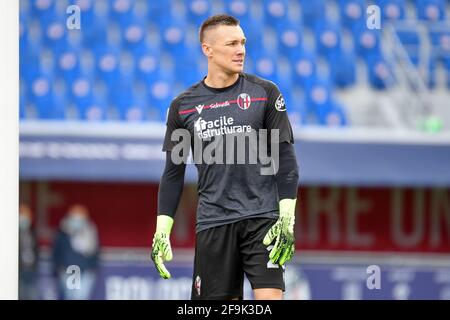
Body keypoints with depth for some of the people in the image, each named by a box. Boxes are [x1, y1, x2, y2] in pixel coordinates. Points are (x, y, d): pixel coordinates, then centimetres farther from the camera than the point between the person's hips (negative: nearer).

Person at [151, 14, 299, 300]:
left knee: (270, 296, -14)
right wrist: (161, 232, 4)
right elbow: (173, 173, 11)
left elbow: (285, 158, 1)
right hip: (213, 222, 2)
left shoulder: (265, 93, 2)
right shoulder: (183, 106, 6)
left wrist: (287, 218, -8)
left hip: (262, 219, -1)